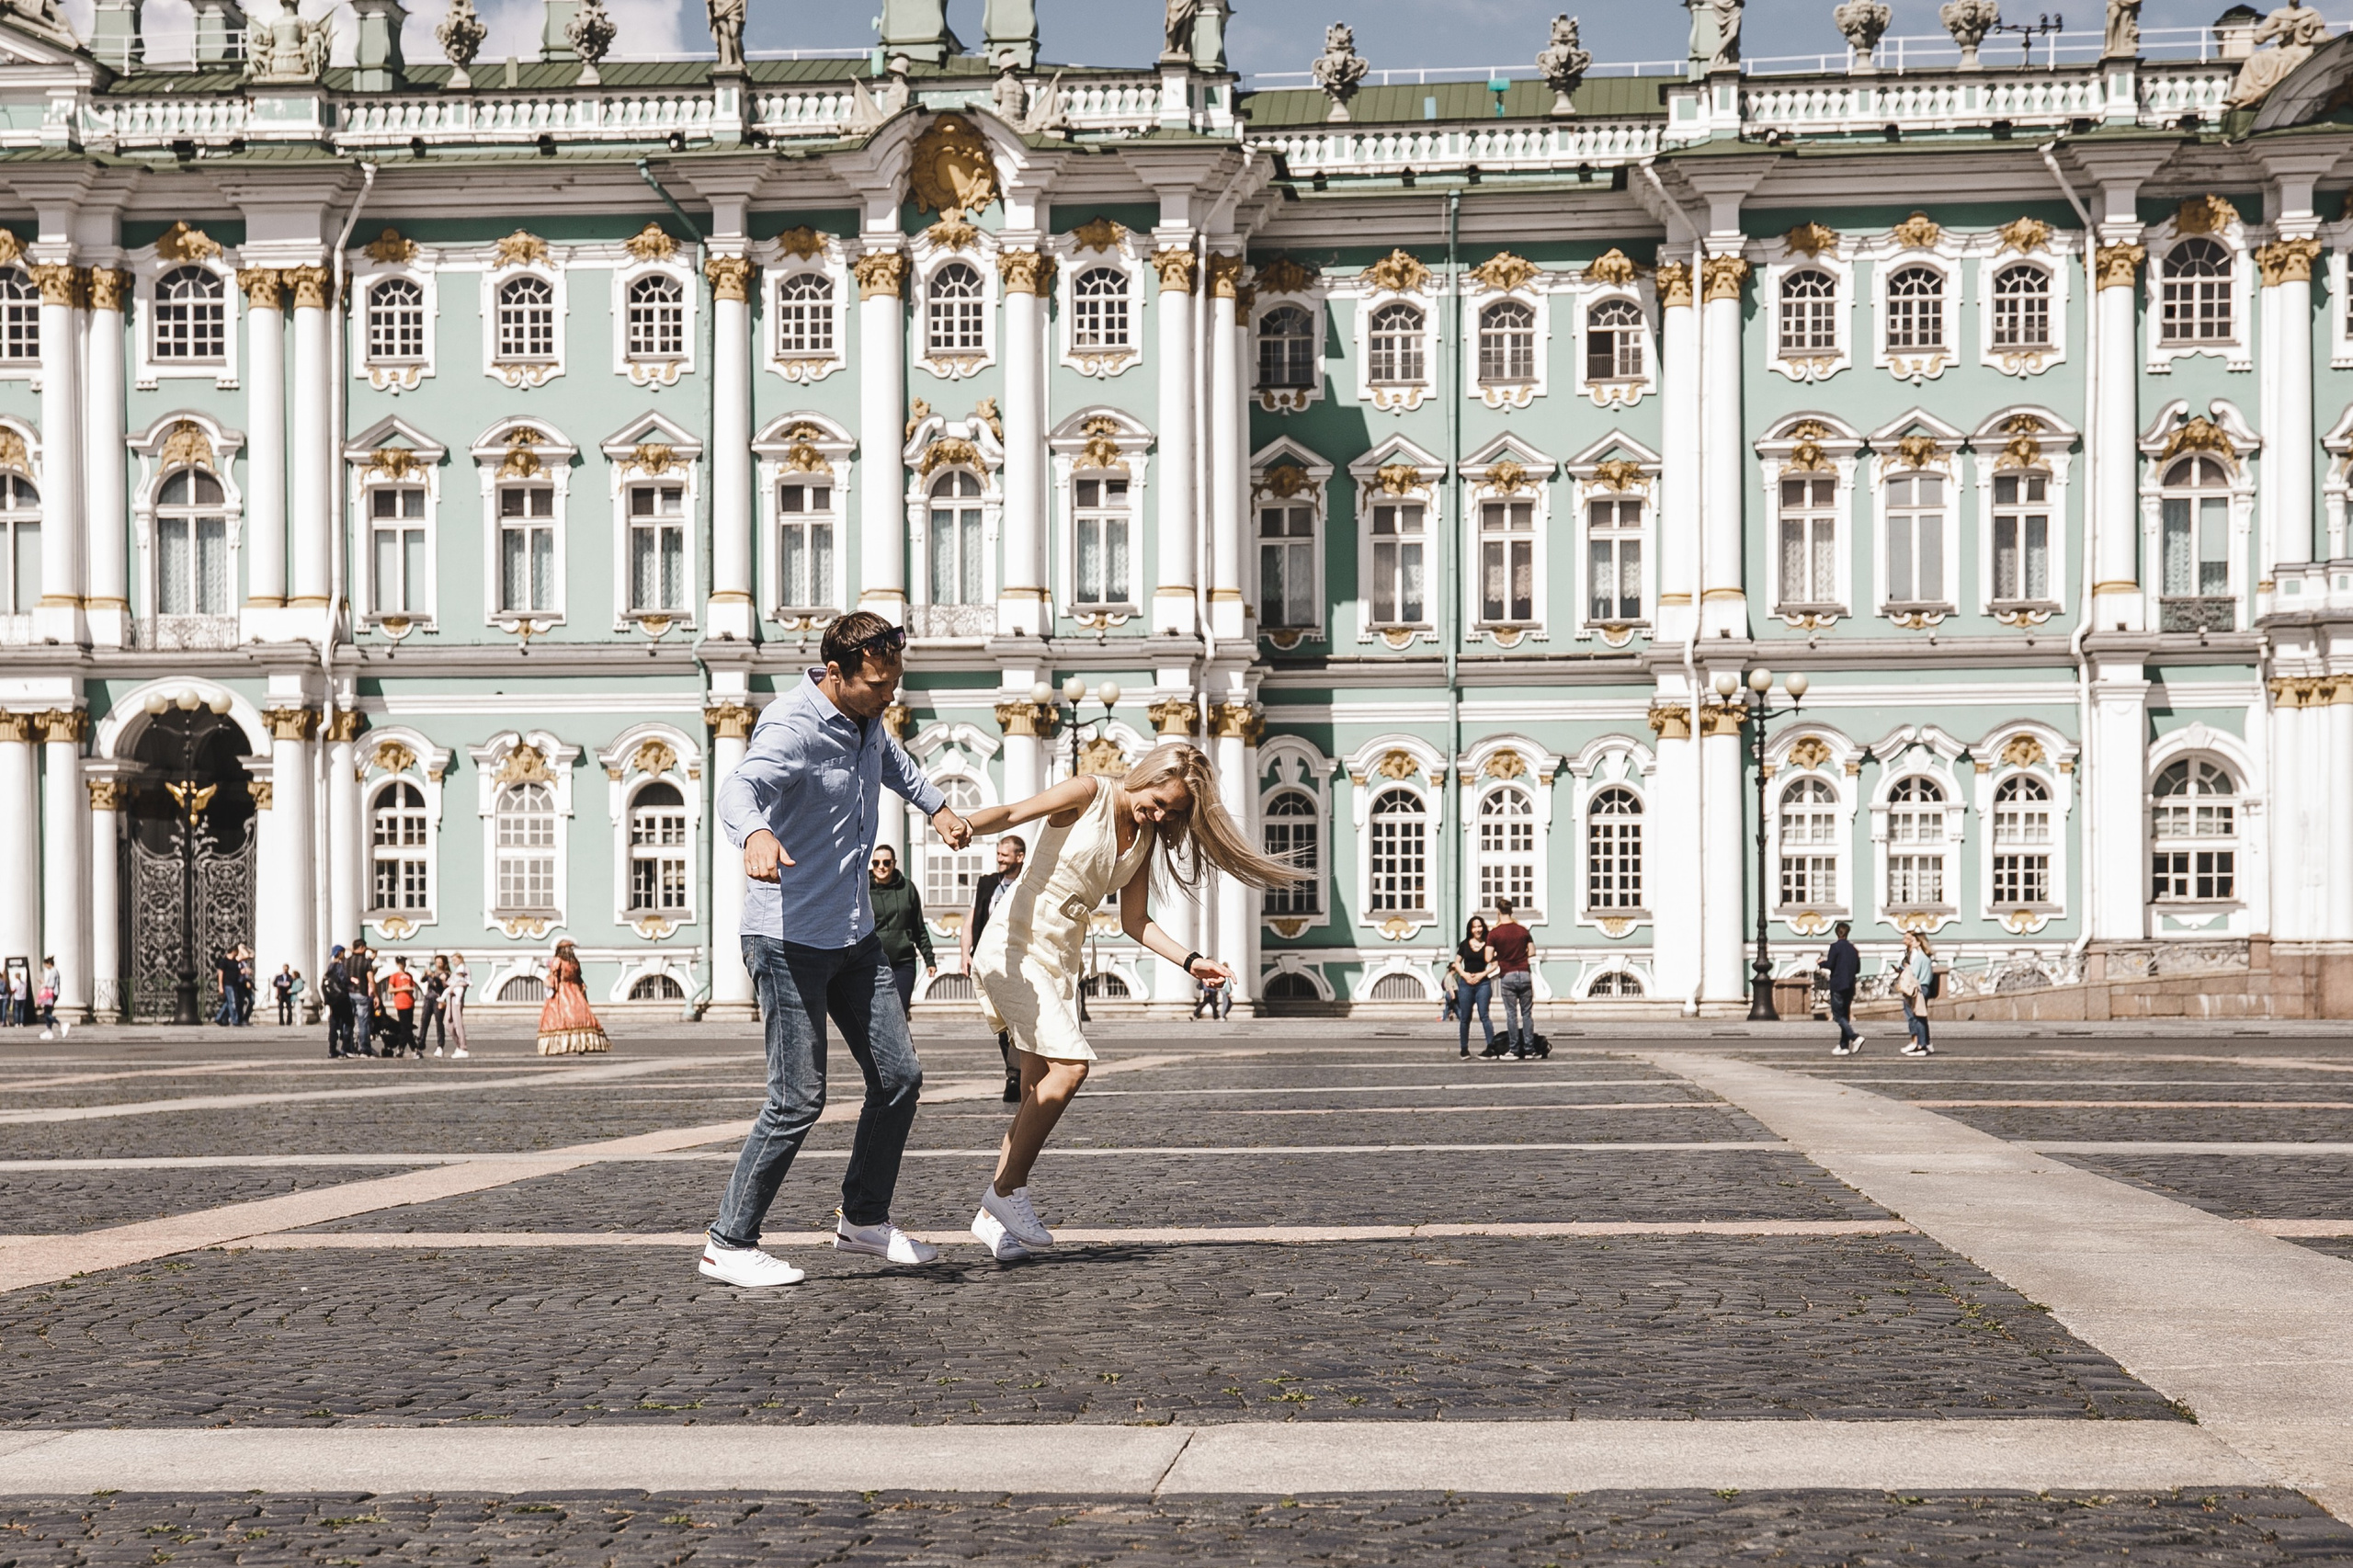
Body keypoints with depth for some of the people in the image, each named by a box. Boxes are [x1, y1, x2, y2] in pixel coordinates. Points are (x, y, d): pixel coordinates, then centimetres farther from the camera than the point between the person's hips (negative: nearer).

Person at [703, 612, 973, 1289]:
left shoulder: (865, 718, 6)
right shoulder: (792, 726, -21)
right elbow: (741, 785, -43)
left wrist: (936, 805, 29)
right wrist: (755, 834, -64)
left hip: (855, 934, 9)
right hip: (790, 936, -9)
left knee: (898, 1076, 9)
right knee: (798, 1099, -9)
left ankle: (864, 1218, 24)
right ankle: (728, 1244, 3)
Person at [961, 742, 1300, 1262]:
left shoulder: (1146, 835, 10)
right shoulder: (1087, 794, -10)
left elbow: (1134, 921, 13)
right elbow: (1012, 813, -23)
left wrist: (1190, 961, 0)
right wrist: (961, 826, -43)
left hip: (1063, 961, 8)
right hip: (1015, 948, -8)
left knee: (1040, 1093, 2)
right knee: (1070, 1064, -21)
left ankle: (993, 1215, 10)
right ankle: (1008, 1187, -9)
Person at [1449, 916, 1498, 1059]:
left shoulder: (1488, 944, 3)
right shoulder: (1465, 944, 9)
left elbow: (1493, 964, 0)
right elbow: (1457, 962, 11)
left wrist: (1482, 974, -13)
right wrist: (1464, 974, -5)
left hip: (1483, 983, -3)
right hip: (1465, 983, 3)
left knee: (1484, 1015, -13)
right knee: (1465, 1018, 4)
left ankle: (1491, 1046, -14)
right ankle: (1464, 1048, 11)